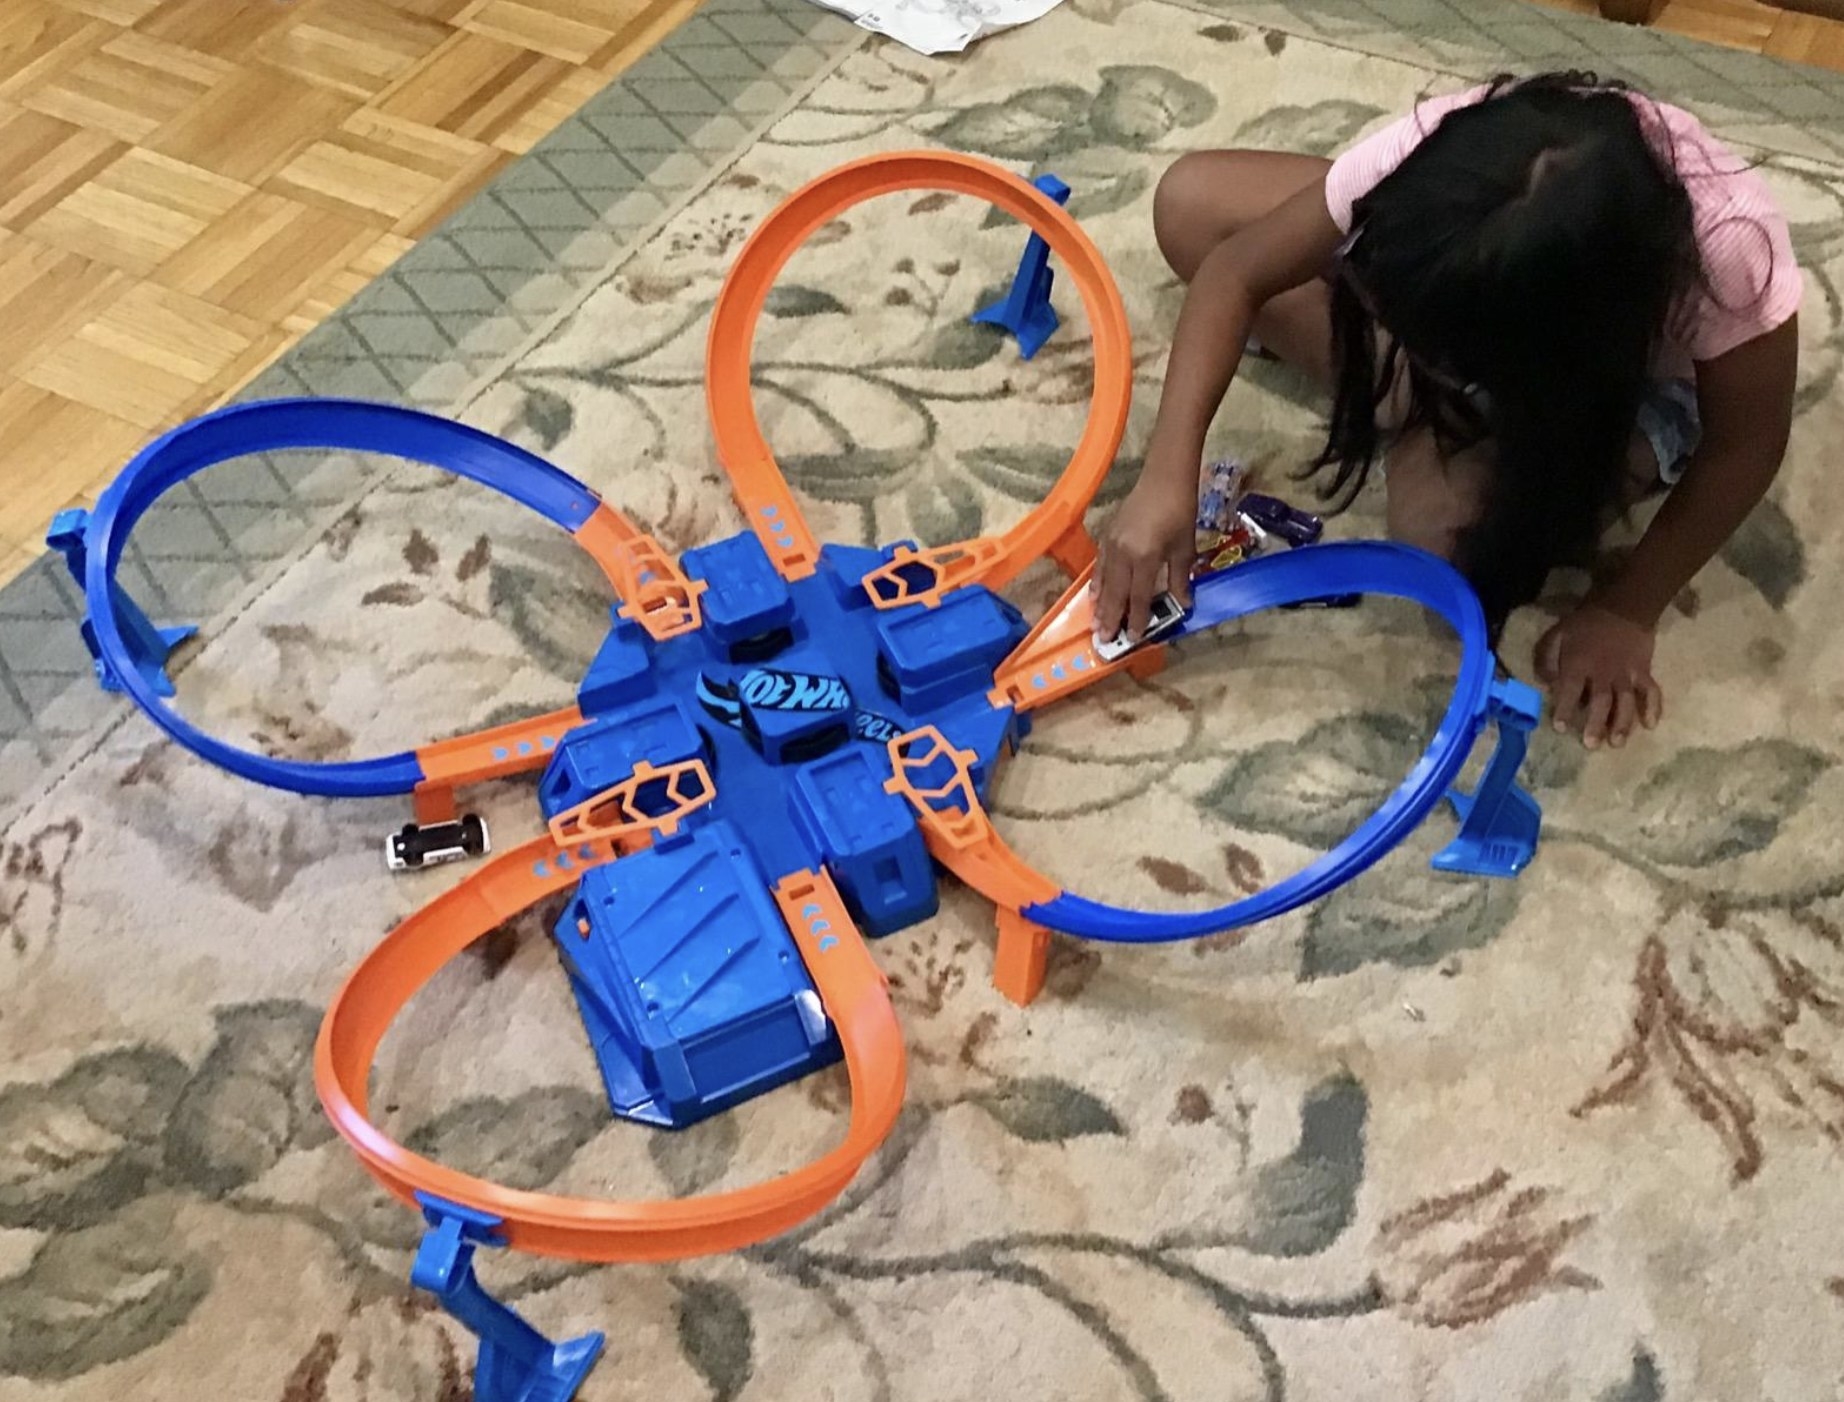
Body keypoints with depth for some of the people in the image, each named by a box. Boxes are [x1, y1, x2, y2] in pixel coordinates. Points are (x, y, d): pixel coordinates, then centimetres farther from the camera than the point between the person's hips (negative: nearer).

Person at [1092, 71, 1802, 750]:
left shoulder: (1731, 254, -42)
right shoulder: (1433, 160, -37)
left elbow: (1744, 449, -22)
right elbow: (1234, 270, -25)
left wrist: (1625, 611, -19)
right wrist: (1166, 480, -33)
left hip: (1630, 380, -3)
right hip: (1474, 288, 3)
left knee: (1447, 523, -33)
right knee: (1187, 201, -12)